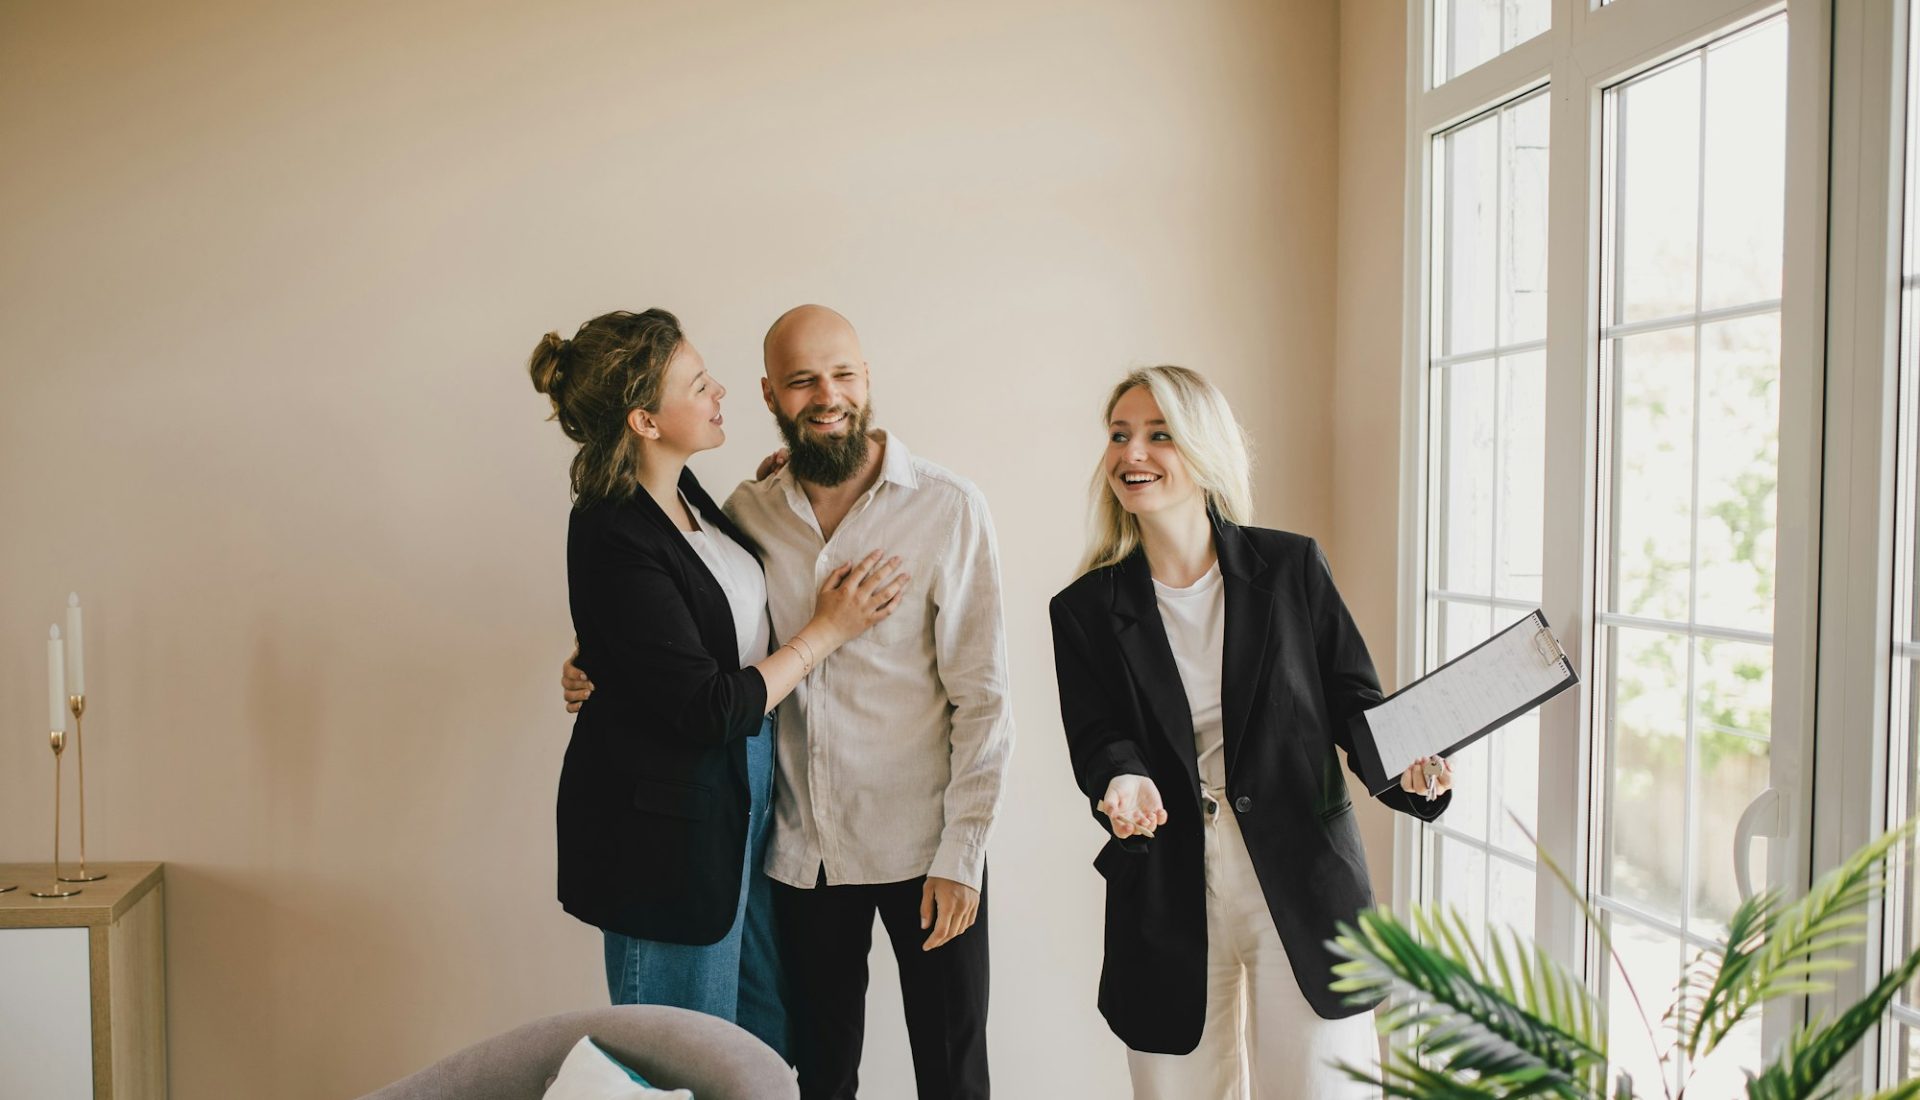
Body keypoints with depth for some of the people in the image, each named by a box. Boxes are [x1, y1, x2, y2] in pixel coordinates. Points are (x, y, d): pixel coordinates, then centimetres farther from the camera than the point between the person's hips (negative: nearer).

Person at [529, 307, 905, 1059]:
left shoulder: (681, 491, 2)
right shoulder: (614, 538, -24)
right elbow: (707, 708, -22)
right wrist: (826, 631, -14)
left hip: (737, 796, 9)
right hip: (666, 826, -9)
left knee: (764, 1039, 20)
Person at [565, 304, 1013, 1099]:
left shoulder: (948, 508, -9)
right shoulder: (747, 514, 1)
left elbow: (981, 696, -9)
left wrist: (961, 854, -12)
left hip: (922, 847, -2)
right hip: (801, 849, 3)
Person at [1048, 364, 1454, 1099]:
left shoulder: (1291, 567, 0)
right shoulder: (1085, 609, 3)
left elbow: (1355, 701, 3)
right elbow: (1096, 742, -3)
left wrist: (1408, 767, -17)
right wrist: (1124, 784, -25)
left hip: (1303, 889, -1)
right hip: (1170, 901, 1)